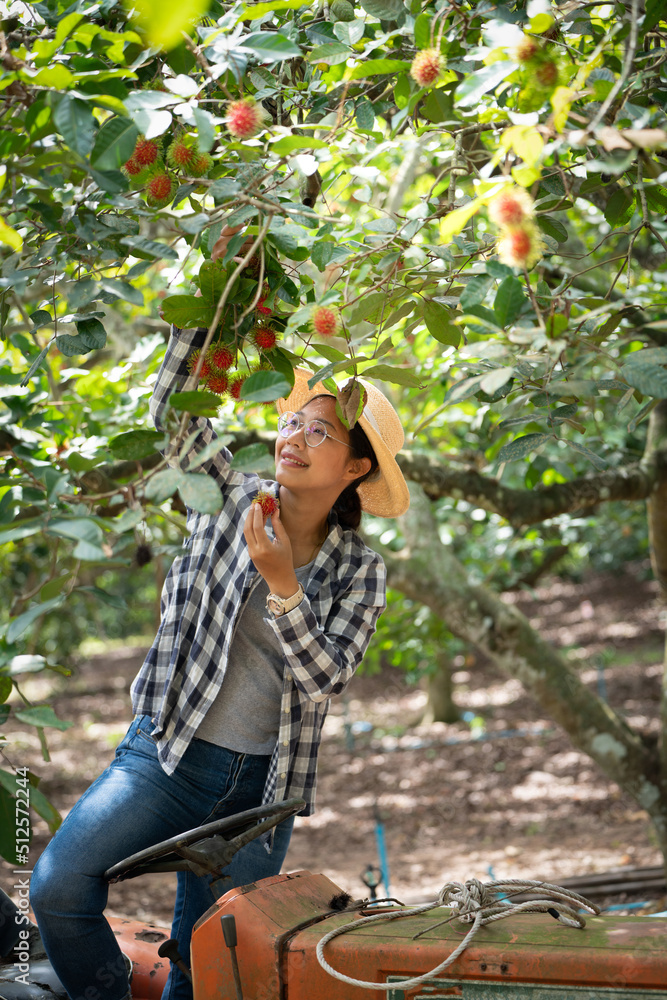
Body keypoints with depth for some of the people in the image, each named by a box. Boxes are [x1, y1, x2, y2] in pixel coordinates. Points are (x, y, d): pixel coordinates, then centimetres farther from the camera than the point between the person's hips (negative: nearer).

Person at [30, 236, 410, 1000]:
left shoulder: (360, 572, 1)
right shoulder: (232, 500, 1)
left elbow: (324, 678, -10)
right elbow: (173, 410, -7)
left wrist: (281, 582, -22)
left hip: (263, 784, 1)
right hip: (168, 753, -1)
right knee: (59, 886, -22)